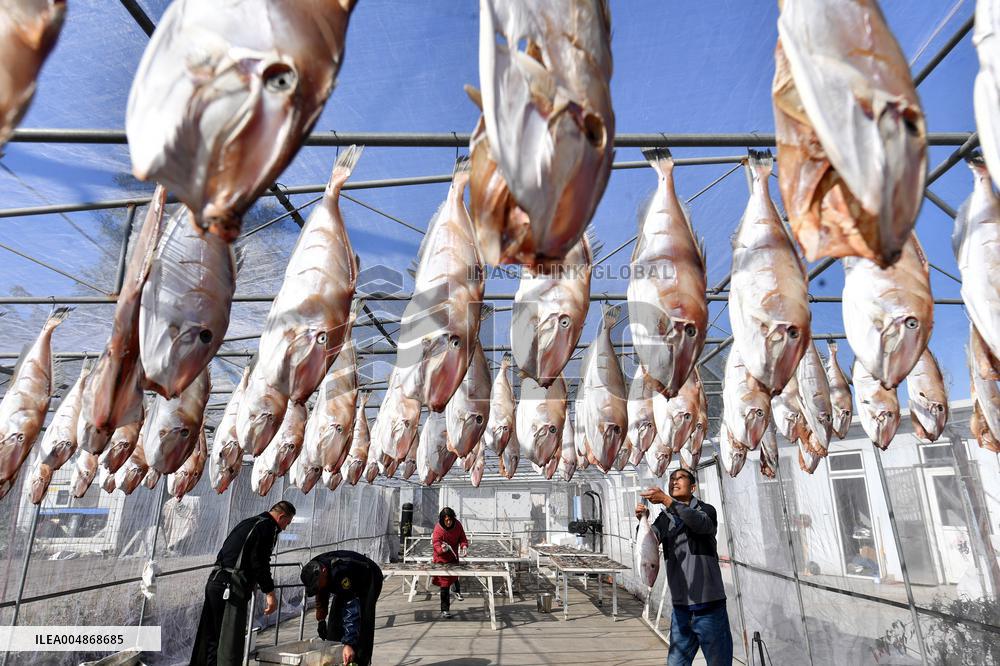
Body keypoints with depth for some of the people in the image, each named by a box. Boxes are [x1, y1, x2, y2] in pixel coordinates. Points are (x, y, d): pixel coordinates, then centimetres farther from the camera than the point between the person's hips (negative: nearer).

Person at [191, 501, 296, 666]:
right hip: (233, 588, -9)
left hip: (214, 581, 9)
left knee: (211, 637, 17)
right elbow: (260, 562, -14)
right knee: (232, 640, -6)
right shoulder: (268, 527, -6)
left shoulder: (247, 523, 22)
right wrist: (270, 593, -12)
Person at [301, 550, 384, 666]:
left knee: (362, 624, -19)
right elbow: (321, 596, 2)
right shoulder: (315, 570, -21)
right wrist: (320, 620, 9)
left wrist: (349, 644, -49)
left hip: (369, 581, -7)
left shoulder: (341, 572, -44)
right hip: (349, 585, 7)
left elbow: (351, 610, -46)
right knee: (334, 619, 1)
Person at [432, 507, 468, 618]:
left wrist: (463, 546, -24)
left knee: (455, 575, 28)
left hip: (454, 555, 5)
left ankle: (457, 591, 58)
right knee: (445, 583, -5)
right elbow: (436, 544, -34)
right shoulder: (438, 529, -27)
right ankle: (445, 610, 4)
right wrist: (442, 549, -55)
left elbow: (462, 538, -4)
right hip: (442, 558, -5)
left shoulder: (457, 525, -14)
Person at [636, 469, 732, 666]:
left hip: (709, 605, -4)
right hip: (680, 607, 4)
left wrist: (665, 500, -34)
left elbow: (700, 523, -25)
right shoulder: (665, 517, 11)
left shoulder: (706, 509, -1)